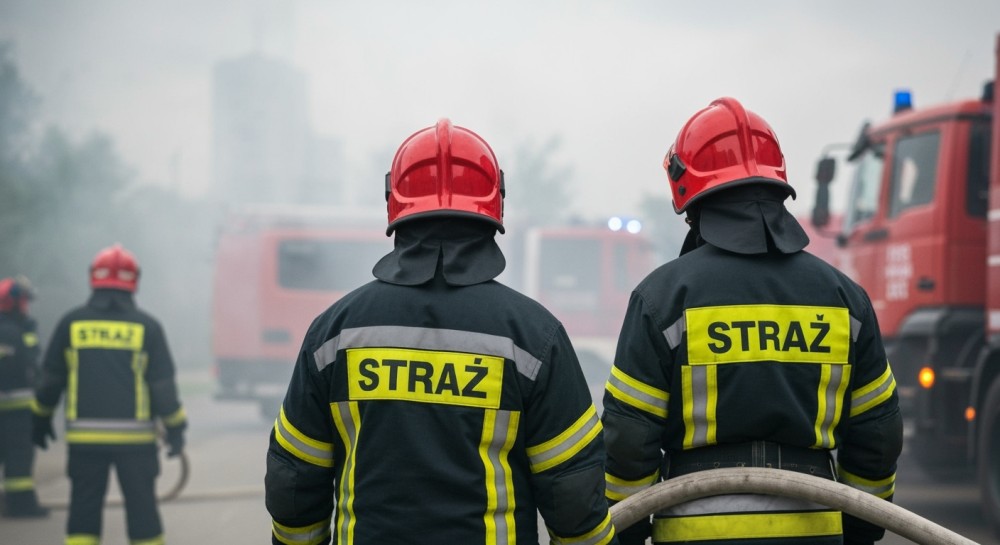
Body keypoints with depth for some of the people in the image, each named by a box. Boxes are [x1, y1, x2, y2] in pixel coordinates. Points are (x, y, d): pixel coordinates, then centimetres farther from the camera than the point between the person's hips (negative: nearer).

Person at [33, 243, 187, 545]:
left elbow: (50, 378, 8)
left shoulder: (71, 324, 2)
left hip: (84, 437, 1)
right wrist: (175, 429, 8)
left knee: (84, 509, 8)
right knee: (142, 509, 6)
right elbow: (163, 384, -1)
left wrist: (41, 418, 22)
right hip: (134, 437, -1)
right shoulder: (146, 327, -2)